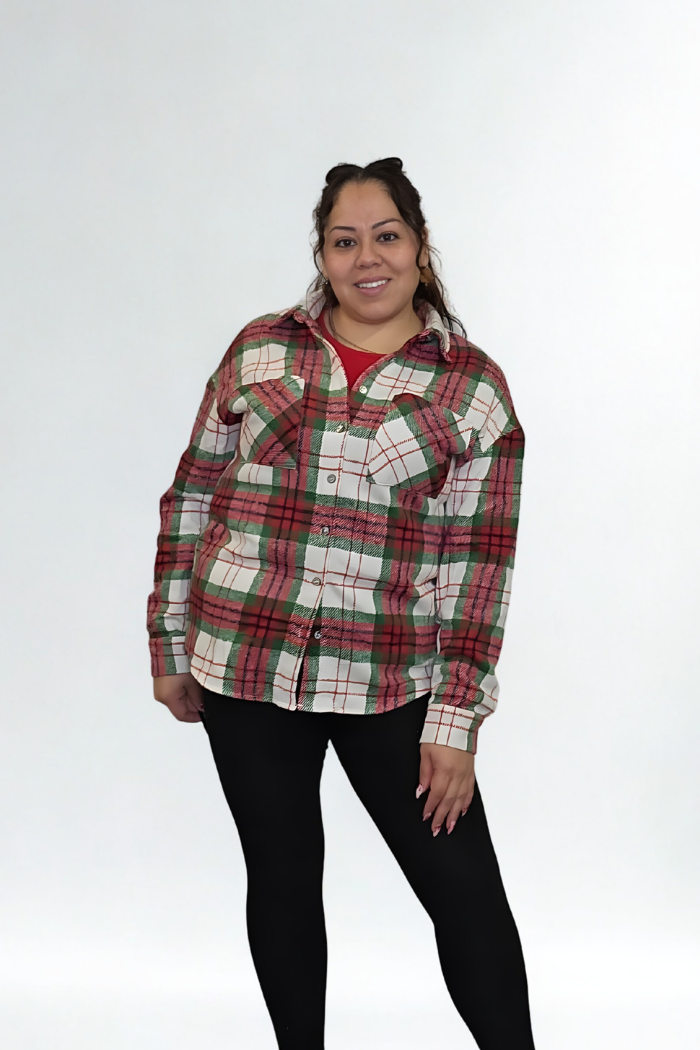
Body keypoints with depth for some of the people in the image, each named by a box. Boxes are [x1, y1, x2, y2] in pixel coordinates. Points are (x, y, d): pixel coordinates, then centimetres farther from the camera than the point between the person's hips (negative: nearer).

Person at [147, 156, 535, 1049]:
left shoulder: (473, 387, -2)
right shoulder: (260, 350, 3)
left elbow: (478, 559, -5)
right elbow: (193, 497, 8)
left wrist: (455, 722, -8)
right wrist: (170, 648, 8)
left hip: (390, 681, -2)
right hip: (245, 668, 2)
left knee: (464, 885, 0)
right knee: (281, 878, 15)